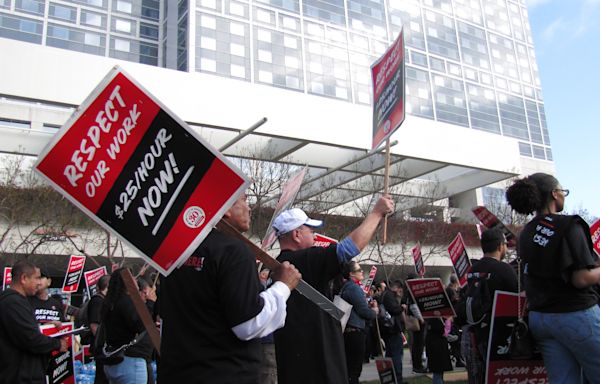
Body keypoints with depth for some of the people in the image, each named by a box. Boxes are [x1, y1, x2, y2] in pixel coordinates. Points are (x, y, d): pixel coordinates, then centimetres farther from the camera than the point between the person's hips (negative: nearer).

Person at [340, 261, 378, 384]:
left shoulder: (346, 286, 15)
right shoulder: (354, 287, -14)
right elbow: (363, 311, -18)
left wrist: (369, 307, 8)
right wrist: (375, 311, 2)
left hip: (349, 331, 10)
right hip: (355, 332, -10)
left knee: (349, 367, 15)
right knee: (354, 369, -5)